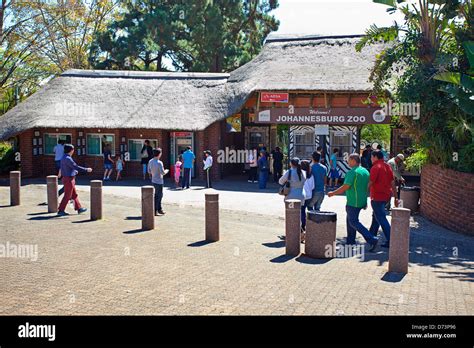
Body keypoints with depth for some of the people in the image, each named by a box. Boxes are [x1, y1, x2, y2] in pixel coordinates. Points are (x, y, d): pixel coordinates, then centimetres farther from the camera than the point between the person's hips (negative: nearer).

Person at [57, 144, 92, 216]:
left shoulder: (64, 158, 11)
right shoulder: (67, 159, -20)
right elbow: (76, 167, -22)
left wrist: (75, 171, 23)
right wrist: (86, 170, -17)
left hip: (69, 179, 10)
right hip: (68, 179, -10)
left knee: (74, 195, 15)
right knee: (67, 196, -2)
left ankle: (79, 208, 21)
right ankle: (60, 210, 5)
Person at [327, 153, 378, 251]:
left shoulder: (352, 172, -16)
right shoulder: (365, 171, 11)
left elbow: (345, 187, -20)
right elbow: (367, 186, 16)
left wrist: (333, 193, -9)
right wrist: (365, 202, 23)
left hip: (353, 202, -9)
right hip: (362, 201, 9)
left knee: (353, 222, -4)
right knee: (349, 219, 20)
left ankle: (372, 239, -13)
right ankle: (350, 241, 24)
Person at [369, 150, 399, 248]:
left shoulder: (375, 167, -15)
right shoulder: (387, 166, 9)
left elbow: (370, 183, -19)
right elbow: (393, 183, 10)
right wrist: (395, 197, 13)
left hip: (377, 197, -9)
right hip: (386, 196, 9)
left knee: (381, 219, -5)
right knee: (376, 216, 22)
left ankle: (390, 241, -8)